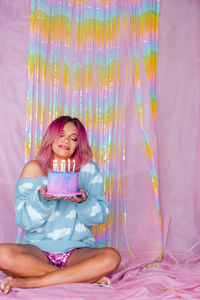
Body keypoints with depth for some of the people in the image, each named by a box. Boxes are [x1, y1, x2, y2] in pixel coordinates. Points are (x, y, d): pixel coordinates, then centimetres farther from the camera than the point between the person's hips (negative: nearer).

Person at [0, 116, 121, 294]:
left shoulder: (89, 170, 6)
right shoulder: (33, 169, 5)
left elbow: (101, 216, 1)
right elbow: (23, 220, -2)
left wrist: (84, 202, -20)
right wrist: (41, 198, -21)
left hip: (77, 250, 1)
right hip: (38, 248, 0)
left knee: (111, 257, -30)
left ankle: (28, 282, -23)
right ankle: (87, 276, -20)